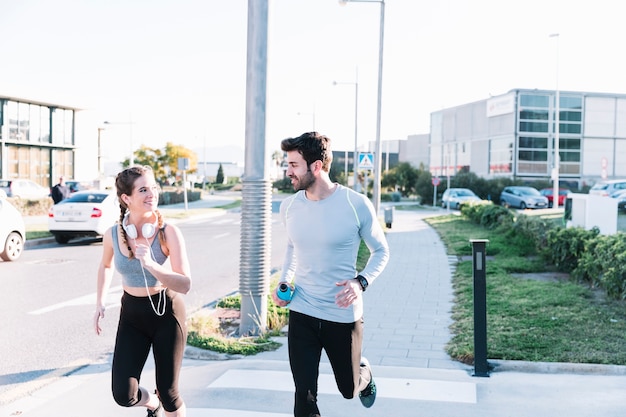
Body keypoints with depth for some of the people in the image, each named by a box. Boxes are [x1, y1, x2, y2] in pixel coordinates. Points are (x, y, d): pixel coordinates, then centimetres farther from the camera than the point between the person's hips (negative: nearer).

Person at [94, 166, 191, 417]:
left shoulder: (168, 233, -19)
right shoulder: (113, 234, -9)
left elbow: (185, 285, -25)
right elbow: (106, 266, 14)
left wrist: (150, 264, -36)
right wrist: (100, 304, 6)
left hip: (166, 311, -2)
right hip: (132, 313, 3)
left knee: (168, 393, 3)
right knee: (124, 396, -4)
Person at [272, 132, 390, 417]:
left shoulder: (356, 205, -14)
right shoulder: (289, 206, -2)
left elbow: (381, 251, -2)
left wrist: (361, 282, -19)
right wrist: (284, 281, 2)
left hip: (344, 315, -2)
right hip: (301, 313, 3)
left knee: (349, 389, 16)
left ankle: (364, 373, 52)